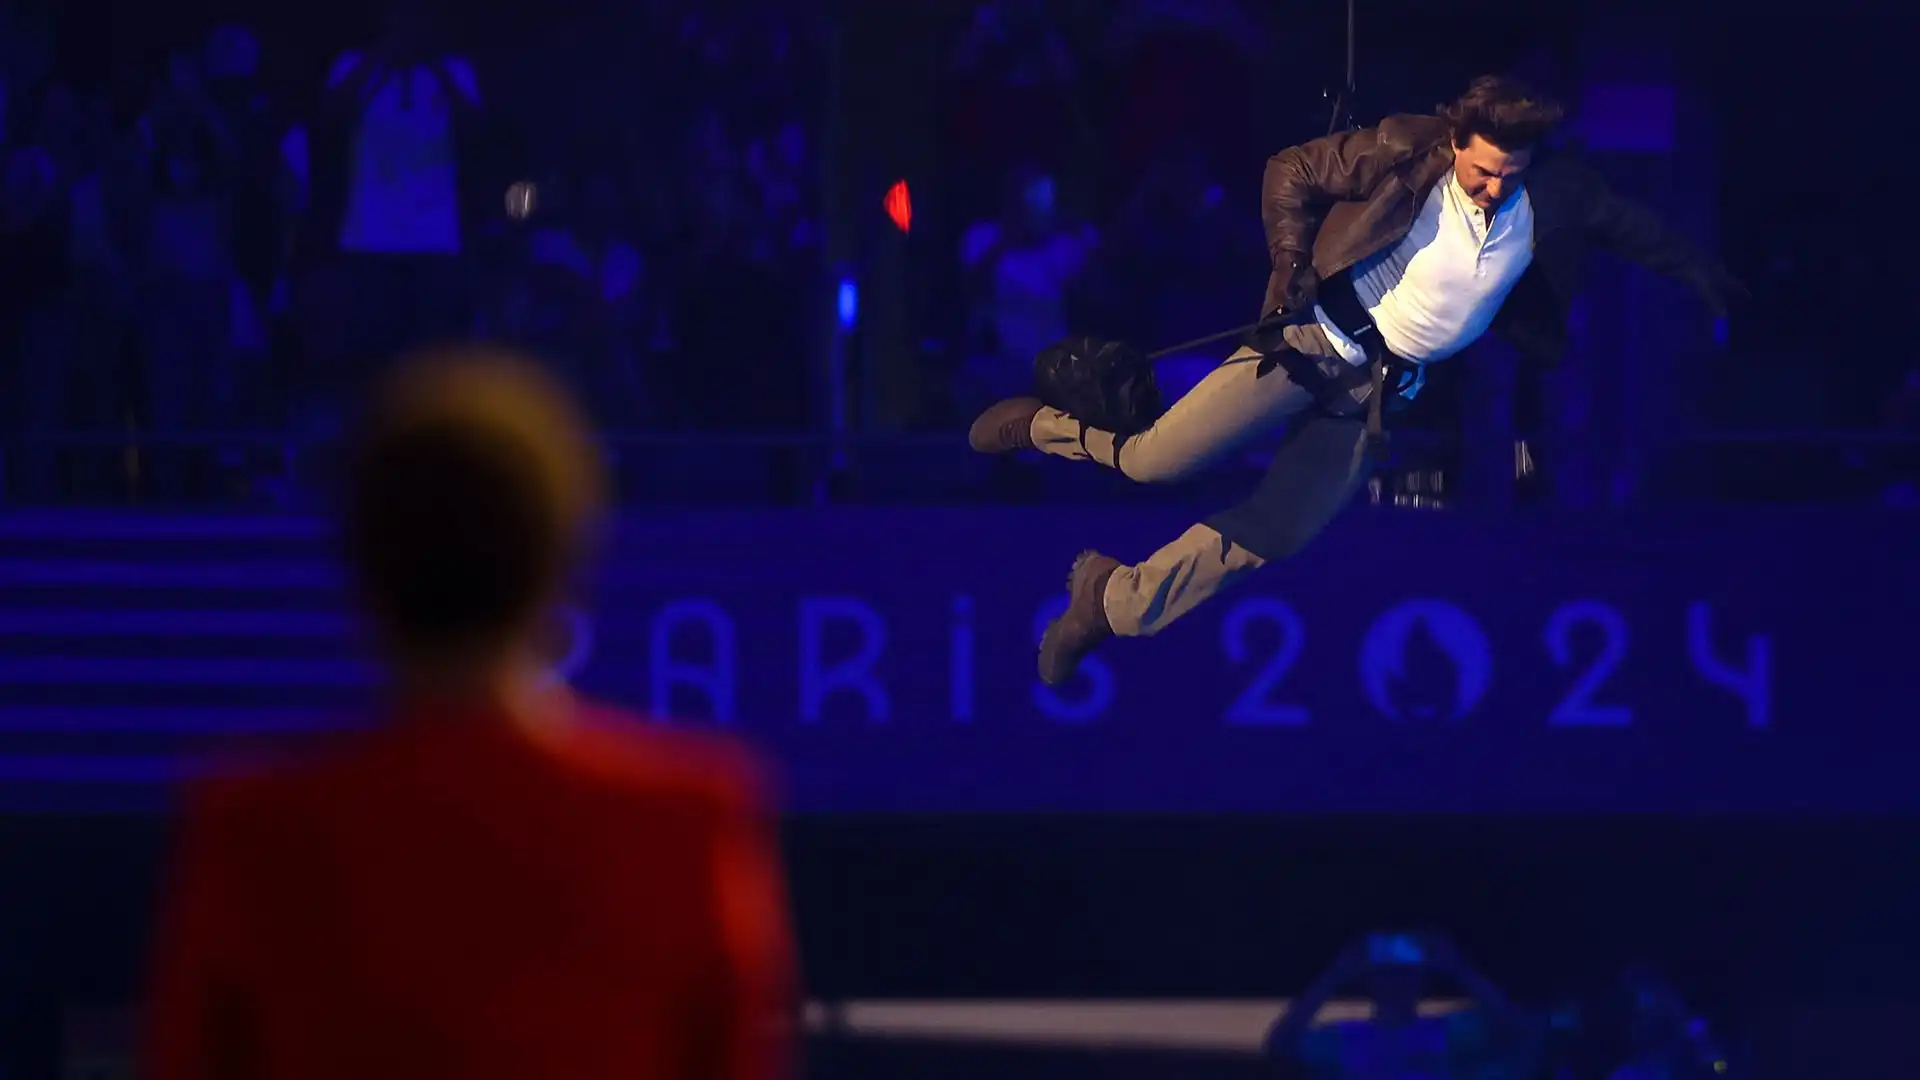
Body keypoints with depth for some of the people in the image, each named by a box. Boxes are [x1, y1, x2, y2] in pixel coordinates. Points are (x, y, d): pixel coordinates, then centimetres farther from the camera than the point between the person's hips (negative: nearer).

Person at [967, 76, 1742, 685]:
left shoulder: (1552, 195, -6)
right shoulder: (1408, 152, -16)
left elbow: (1620, 221, 15)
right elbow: (1292, 172, -7)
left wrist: (1693, 271, 19)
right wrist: (1292, 261, -16)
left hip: (1385, 384, 4)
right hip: (1320, 336, -4)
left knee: (1274, 535, 0)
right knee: (1157, 463, -10)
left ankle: (1114, 600, 15)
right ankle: (1046, 426, 20)